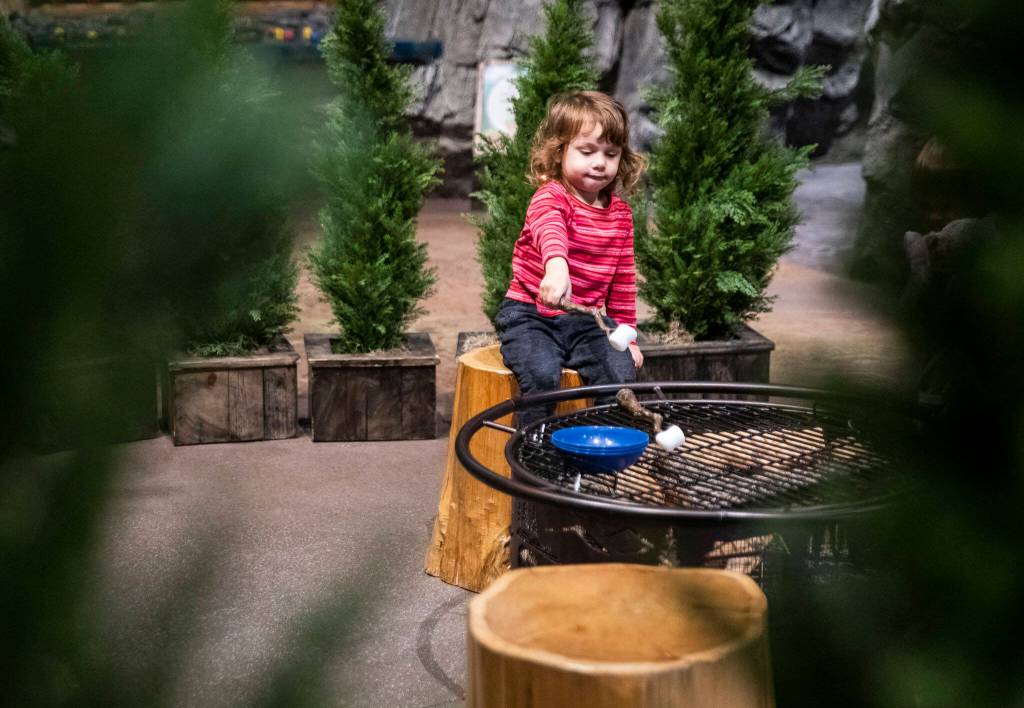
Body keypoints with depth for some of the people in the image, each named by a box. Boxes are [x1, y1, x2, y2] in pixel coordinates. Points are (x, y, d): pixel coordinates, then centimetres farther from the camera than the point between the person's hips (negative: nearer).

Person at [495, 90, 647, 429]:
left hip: (587, 320, 5)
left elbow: (623, 281, 16)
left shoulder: (620, 213, 6)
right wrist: (556, 266, -64)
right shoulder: (551, 197, -15)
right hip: (531, 315, -5)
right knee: (542, 374, -30)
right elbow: (550, 230, -41)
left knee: (620, 371, -19)